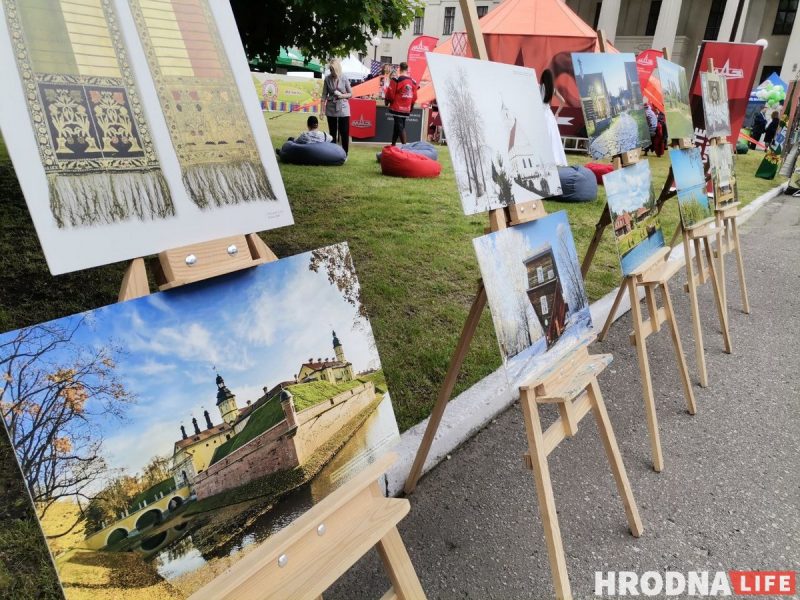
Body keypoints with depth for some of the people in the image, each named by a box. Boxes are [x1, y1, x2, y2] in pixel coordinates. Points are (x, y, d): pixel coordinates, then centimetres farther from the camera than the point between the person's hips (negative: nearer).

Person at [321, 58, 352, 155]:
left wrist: (341, 95, -16)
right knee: (332, 133, 9)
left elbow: (351, 94, 2)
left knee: (344, 133, 0)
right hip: (331, 109, 2)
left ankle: (345, 154, 9)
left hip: (343, 109, -1)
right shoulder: (327, 79, -1)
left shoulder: (344, 79, -4)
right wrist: (322, 109, -4)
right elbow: (324, 95, 0)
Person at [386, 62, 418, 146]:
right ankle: (393, 144, 24)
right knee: (397, 126, 16)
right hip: (407, 109, 6)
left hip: (397, 108, -6)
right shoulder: (413, 82, 6)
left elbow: (390, 93, -9)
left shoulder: (397, 80, -12)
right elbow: (414, 97, 11)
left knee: (400, 127, -6)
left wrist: (387, 102, 9)